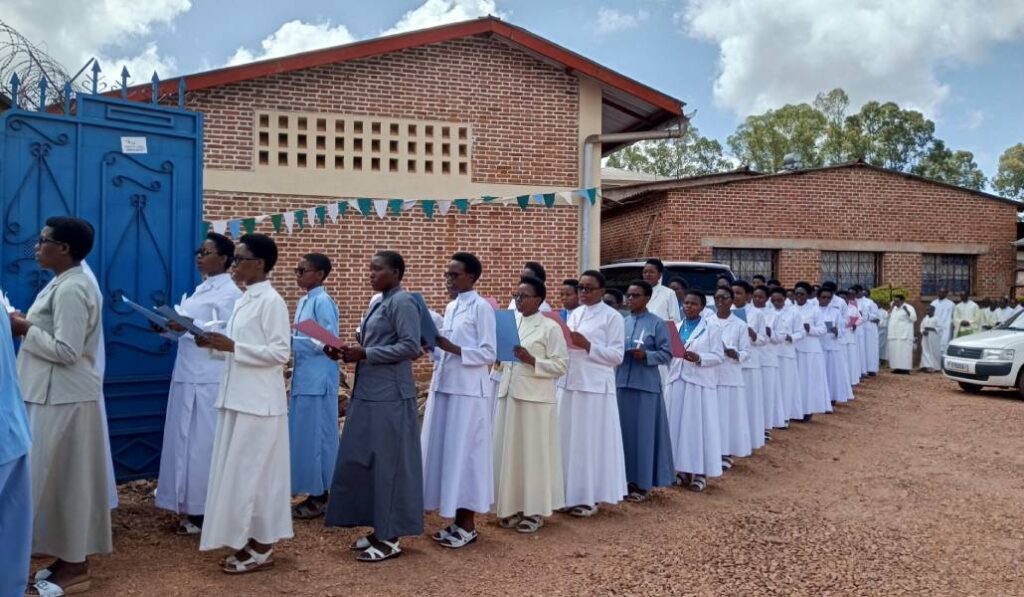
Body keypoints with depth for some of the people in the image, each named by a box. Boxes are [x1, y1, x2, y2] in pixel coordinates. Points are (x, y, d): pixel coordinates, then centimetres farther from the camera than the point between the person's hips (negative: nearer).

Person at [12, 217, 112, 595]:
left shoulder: (71, 290, -19)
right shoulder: (66, 283, 13)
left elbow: (66, 350, -24)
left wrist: (25, 330, -13)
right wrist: (29, 325, 5)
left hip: (63, 399, -10)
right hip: (56, 395, 10)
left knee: (64, 478, -1)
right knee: (65, 478, 14)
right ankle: (71, 557, 24)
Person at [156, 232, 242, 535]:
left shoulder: (229, 292, -9)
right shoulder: (201, 289, 18)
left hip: (210, 379, -9)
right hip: (187, 374, 9)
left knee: (203, 441, -2)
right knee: (185, 439, 11)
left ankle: (205, 510, 8)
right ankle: (189, 506, 21)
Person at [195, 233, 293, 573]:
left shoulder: (271, 301, -12)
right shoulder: (243, 301, 14)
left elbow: (280, 352, -18)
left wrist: (232, 347, -21)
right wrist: (215, 345, 2)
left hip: (259, 402, -9)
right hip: (238, 398, 9)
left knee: (253, 472, -2)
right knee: (238, 471, 13)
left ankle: (262, 548, 10)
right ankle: (248, 541, 24)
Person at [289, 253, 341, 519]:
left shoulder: (323, 302, -13)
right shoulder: (303, 302, 14)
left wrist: (292, 341, -19)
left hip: (318, 379, -9)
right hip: (302, 377, 9)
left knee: (317, 435, -1)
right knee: (302, 435, 13)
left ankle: (320, 498, 10)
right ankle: (313, 493, 23)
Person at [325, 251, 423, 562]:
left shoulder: (403, 302, -11)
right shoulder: (380, 302, 16)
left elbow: (411, 347, -20)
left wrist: (365, 354, -20)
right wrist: (349, 351, 2)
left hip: (389, 398, -9)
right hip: (368, 395, 9)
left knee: (387, 464, -1)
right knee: (363, 462, 12)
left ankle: (390, 539, 10)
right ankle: (379, 529, 24)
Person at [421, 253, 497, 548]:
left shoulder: (481, 307, -8)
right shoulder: (450, 308, 15)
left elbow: (489, 353, -12)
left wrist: (453, 348, -20)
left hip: (468, 392, -8)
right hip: (444, 387, 8)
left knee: (464, 453, -1)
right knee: (445, 452, 10)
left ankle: (468, 525, 11)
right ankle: (456, 520, 22)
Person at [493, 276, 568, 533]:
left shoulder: (550, 328, -6)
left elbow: (562, 365, -10)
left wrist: (532, 360, -20)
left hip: (535, 399, -6)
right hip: (509, 395, 6)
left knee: (533, 453, 2)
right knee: (509, 452, 9)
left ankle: (535, 510, 13)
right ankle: (513, 507, 20)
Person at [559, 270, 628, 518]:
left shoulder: (612, 317, -4)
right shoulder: (574, 314, 14)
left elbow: (617, 355, -9)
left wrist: (587, 345, -18)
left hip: (596, 387, -6)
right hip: (571, 383, 6)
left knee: (592, 440, -1)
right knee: (570, 439, 9)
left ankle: (590, 497, 9)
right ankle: (572, 494, 20)